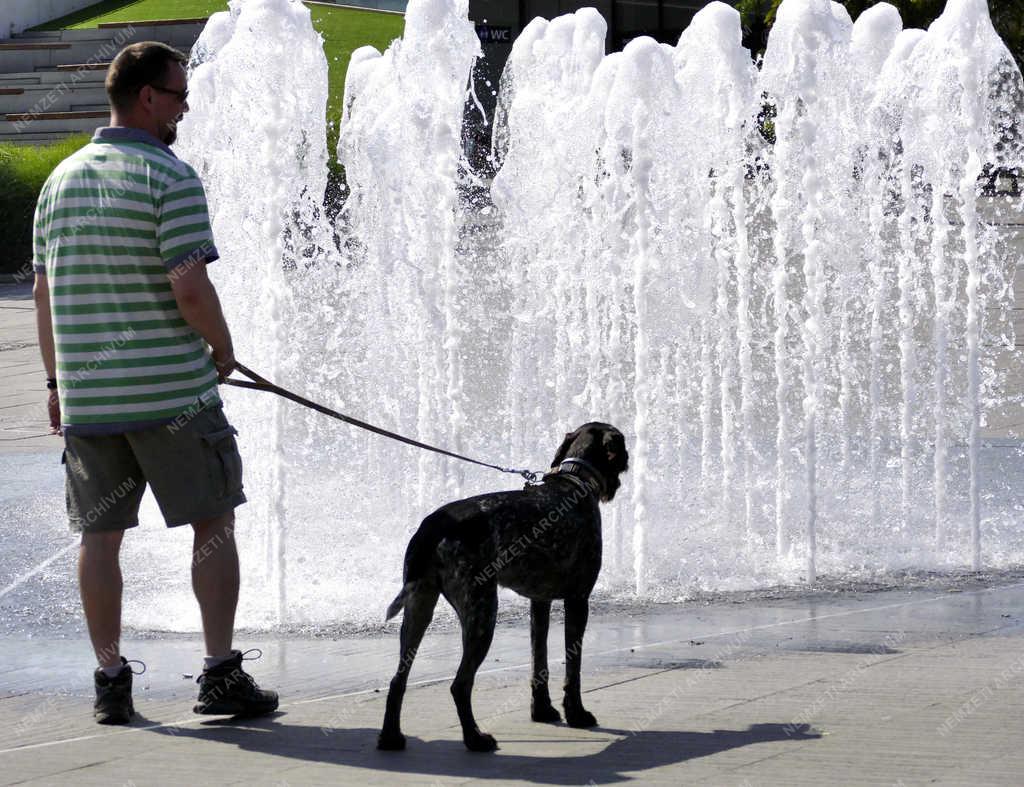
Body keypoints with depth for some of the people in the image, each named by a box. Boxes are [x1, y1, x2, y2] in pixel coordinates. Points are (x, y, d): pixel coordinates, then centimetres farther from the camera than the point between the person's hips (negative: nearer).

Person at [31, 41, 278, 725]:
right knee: (213, 522, 5)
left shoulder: (61, 179, 10)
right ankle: (221, 673, 3)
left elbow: (45, 294, 13)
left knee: (101, 534, 10)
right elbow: (190, 289, -19)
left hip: (85, 395, 6)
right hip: (172, 391, -5)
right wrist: (223, 347, -1)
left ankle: (111, 679, 10)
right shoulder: (170, 177, -11)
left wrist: (58, 382, 20)